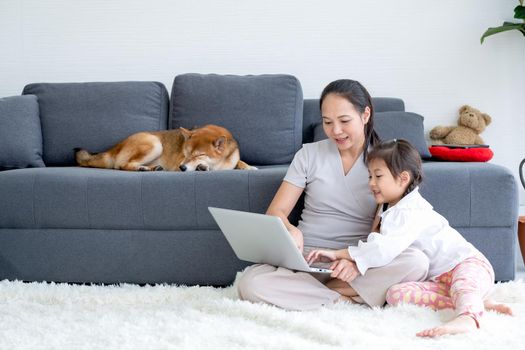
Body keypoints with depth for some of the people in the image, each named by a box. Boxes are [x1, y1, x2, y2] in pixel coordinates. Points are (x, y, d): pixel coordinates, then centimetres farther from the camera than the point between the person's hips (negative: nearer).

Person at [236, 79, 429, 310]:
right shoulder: (309, 155, 8)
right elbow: (276, 212, 4)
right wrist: (290, 231, -21)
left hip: (364, 263, 0)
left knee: (417, 262, -31)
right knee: (249, 283, -29)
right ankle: (349, 300, -22)